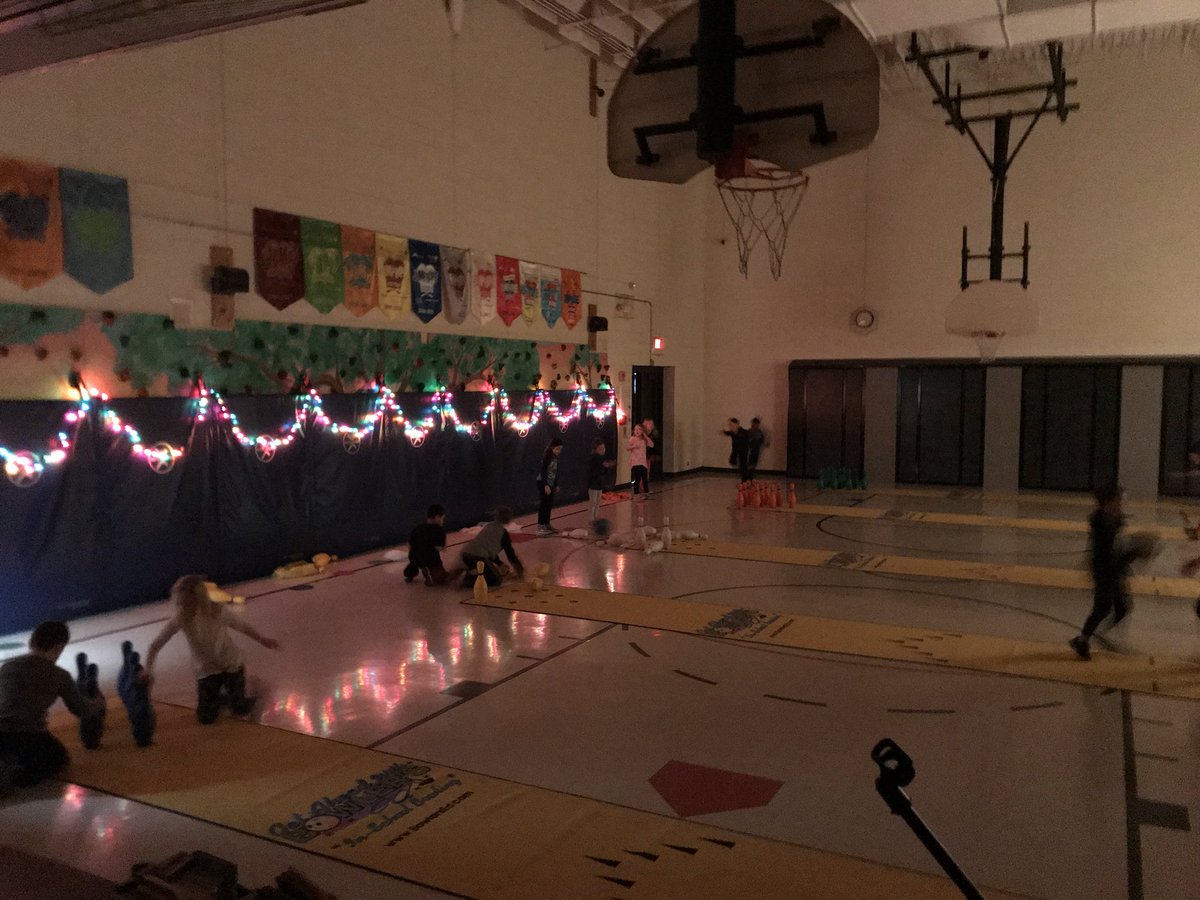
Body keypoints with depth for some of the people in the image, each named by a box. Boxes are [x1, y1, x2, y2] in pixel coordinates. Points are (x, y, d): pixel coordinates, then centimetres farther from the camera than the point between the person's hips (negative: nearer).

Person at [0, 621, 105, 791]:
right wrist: (98, 704, 38)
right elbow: (81, 710, 14)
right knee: (59, 759, 24)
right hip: (29, 737, -5)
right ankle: (17, 776, -10)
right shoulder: (59, 675, 2)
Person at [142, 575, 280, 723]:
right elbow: (156, 645, -15)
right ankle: (221, 696, 32)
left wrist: (262, 640, 1)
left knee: (241, 710, 0)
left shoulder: (217, 611, -26)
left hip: (231, 663, -1)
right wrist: (148, 670, -30)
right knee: (205, 718, 1)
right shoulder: (180, 619, -23)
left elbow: (241, 626, -9)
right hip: (206, 670, 2)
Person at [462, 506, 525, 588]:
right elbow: (509, 551, 11)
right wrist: (519, 567, 26)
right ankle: (472, 580, -17)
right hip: (479, 557, -8)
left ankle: (468, 575, 6)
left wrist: (499, 563, 41)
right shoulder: (503, 532, 4)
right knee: (497, 580, 2)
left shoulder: (489, 526, 25)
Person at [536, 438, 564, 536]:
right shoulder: (546, 456, -15)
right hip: (543, 483, -8)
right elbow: (543, 471, -18)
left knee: (549, 505, 11)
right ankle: (540, 527, -7)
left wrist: (556, 485, 17)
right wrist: (546, 485, -22)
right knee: (543, 505, -8)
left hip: (550, 484, 8)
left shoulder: (555, 457, 8)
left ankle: (547, 524, 22)